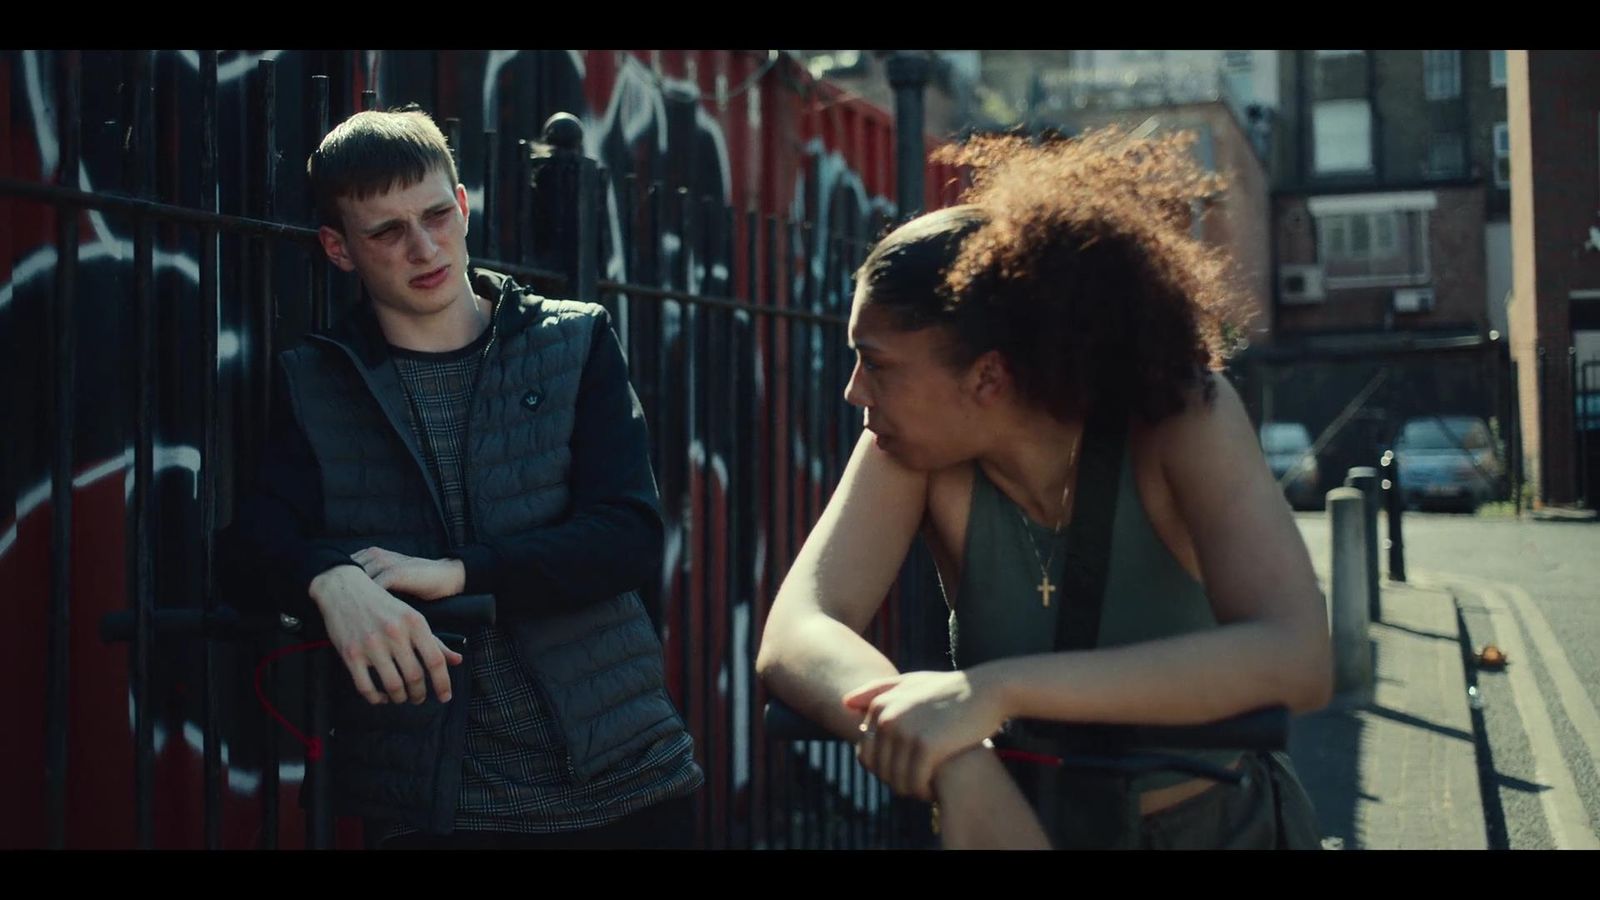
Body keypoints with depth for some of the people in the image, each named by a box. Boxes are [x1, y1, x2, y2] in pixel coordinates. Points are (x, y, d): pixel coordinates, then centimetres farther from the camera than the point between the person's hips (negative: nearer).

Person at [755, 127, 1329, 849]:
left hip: (1220, 821, -1)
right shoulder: (913, 447, -12)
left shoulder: (1181, 418, -18)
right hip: (1025, 819, 1)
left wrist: (998, 690, -37)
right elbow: (795, 637, -21)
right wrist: (962, 772, -37)